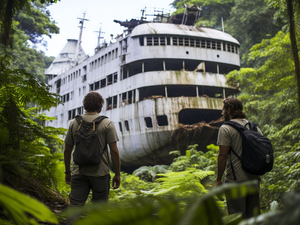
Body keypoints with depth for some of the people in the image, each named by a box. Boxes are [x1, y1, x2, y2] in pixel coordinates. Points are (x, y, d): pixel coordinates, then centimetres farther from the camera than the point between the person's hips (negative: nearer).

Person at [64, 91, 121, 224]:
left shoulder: (74, 123, 6)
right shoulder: (107, 124, -4)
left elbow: (67, 150, 9)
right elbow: (114, 151, -8)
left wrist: (68, 172, 20)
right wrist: (117, 174, 0)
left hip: (79, 172, 2)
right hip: (100, 173, -2)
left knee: (74, 207, 0)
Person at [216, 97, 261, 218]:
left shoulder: (226, 128, -9)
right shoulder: (255, 127, 10)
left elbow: (222, 156, -13)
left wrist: (218, 180, -7)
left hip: (236, 180, -6)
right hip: (254, 179, 7)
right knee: (254, 216, 15)